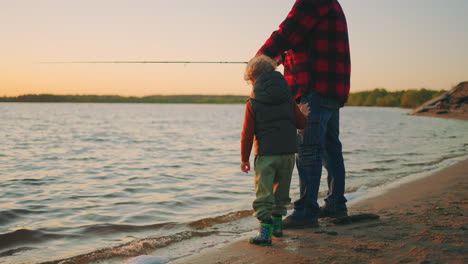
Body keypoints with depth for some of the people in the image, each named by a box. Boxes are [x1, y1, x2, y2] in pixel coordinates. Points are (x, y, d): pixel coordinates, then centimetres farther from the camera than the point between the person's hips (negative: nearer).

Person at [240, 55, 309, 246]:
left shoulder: (253, 103, -3)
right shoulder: (288, 99, 7)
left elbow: (247, 133, -4)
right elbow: (301, 123, 8)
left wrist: (244, 158, 4)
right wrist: (303, 114, 31)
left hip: (265, 154, -4)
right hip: (288, 151, 4)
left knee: (263, 193, -1)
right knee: (281, 190, 19)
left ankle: (265, 231, -8)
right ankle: (277, 224, 30)